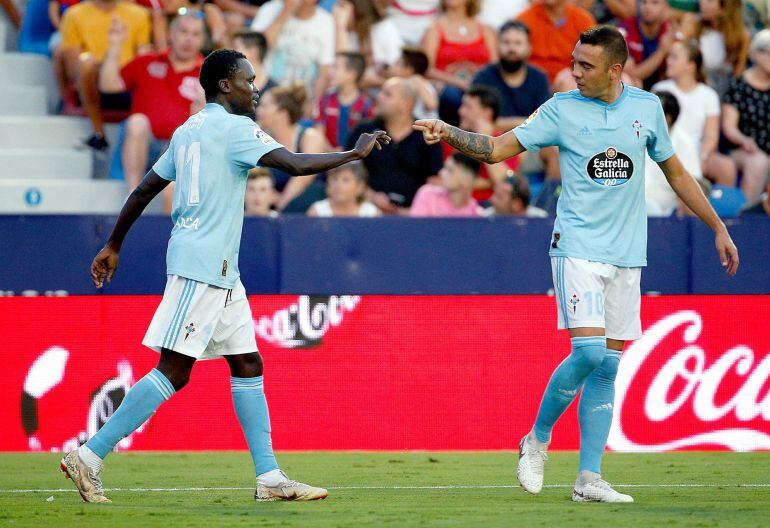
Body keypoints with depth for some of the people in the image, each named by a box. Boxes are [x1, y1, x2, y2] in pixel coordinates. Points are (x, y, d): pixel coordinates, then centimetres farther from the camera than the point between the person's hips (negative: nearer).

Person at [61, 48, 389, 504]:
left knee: (248, 364, 8)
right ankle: (88, 457, -11)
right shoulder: (234, 128, -10)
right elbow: (297, 164, -20)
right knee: (174, 371, -10)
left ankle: (270, 477, 6)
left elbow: (144, 190, 20)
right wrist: (355, 153, -8)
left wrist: (113, 246, 27)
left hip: (220, 271, 10)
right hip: (201, 265, -10)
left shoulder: (188, 130, 16)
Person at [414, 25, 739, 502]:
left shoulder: (647, 108, 6)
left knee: (608, 366, 2)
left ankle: (589, 479, 5)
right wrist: (449, 134, -21)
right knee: (589, 351, -18)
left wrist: (719, 229, 18)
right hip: (578, 248, -3)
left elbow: (676, 173, 17)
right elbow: (498, 148, -4)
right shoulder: (563, 109, -2)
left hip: (627, 255, 3)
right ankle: (537, 440, 5)